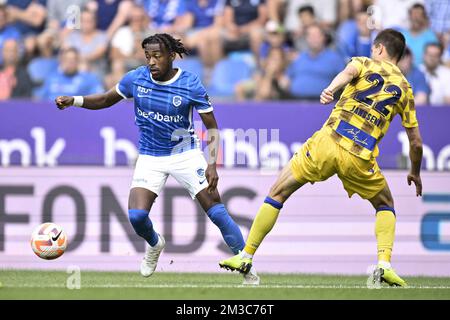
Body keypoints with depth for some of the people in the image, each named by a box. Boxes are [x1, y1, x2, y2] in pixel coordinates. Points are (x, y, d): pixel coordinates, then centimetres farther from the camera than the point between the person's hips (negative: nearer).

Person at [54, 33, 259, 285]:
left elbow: (212, 127, -9)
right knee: (137, 216, -15)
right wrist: (74, 101, -8)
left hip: (185, 153, -2)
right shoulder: (136, 78, -7)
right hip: (150, 157, 2)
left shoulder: (191, 84, -15)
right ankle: (155, 245, 21)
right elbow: (106, 100, 8)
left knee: (217, 211, -12)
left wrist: (212, 165, -19)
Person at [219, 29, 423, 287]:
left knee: (277, 195, 13)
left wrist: (330, 89, -33)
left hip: (327, 143, -1)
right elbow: (416, 142, 18)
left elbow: (348, 72, -13)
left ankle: (246, 256, 11)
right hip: (360, 159, 1)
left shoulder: (365, 63, 14)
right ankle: (384, 264, 2)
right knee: (386, 206, 24)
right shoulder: (404, 89, 18)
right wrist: (415, 173, 35)